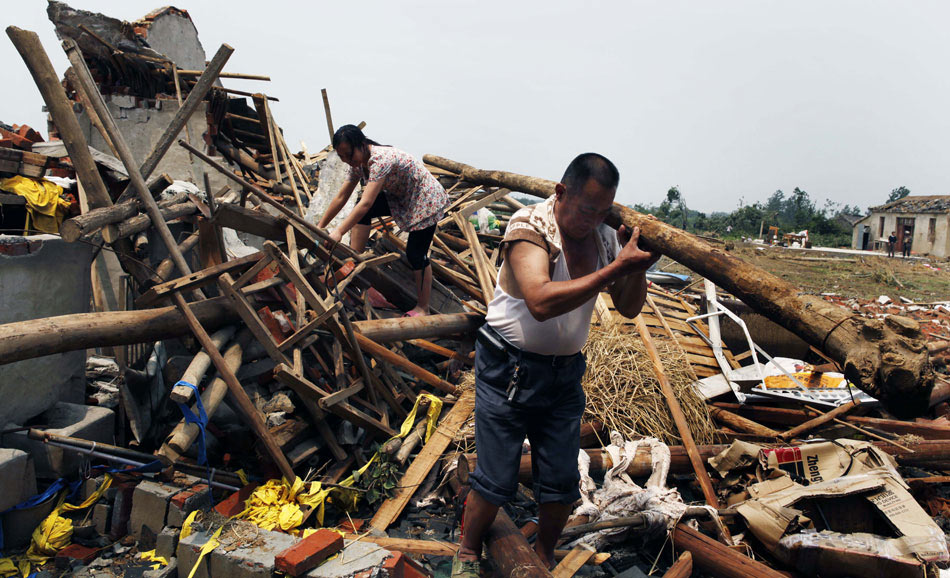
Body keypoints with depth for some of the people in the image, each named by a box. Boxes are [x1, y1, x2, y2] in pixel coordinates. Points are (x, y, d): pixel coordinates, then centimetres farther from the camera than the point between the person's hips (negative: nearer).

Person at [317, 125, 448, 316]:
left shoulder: (381, 159, -33)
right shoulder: (359, 163, -4)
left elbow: (366, 203, -40)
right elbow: (341, 197, 2)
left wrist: (339, 232, -42)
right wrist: (320, 226, 3)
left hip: (427, 199, -8)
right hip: (400, 197, 9)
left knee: (415, 255, -9)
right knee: (361, 212, -10)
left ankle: (422, 309, 7)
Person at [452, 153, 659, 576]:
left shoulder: (604, 237, 1)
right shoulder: (529, 226, -18)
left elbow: (629, 308, 5)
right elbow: (541, 302, -33)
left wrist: (637, 264, -14)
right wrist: (616, 267, -33)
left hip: (565, 374, 5)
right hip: (508, 370, -5)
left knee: (561, 483, 9)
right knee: (496, 481, 2)